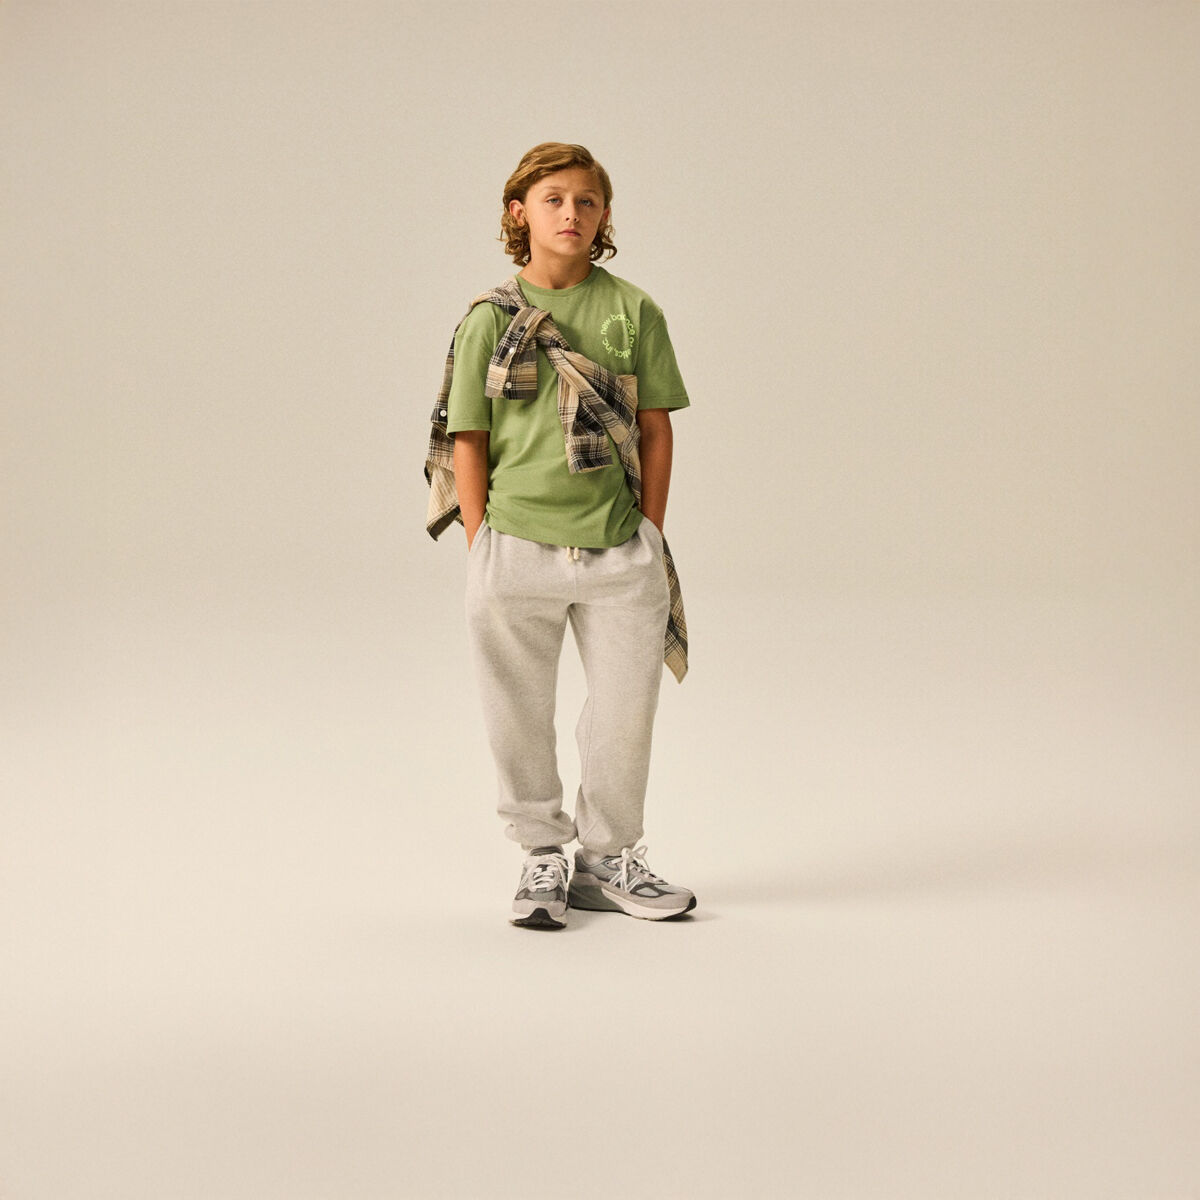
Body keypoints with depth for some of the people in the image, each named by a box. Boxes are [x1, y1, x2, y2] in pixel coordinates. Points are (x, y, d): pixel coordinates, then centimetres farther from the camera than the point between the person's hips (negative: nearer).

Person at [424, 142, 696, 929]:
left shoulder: (633, 312, 3)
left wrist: (650, 540, 2)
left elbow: (656, 431, 5)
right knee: (520, 722, 10)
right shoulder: (489, 319, 0)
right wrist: (481, 550, -3)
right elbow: (467, 442, 1)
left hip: (618, 553, 1)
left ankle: (608, 861, 29)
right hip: (515, 552, -1)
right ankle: (543, 858, 30)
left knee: (625, 717, 8)